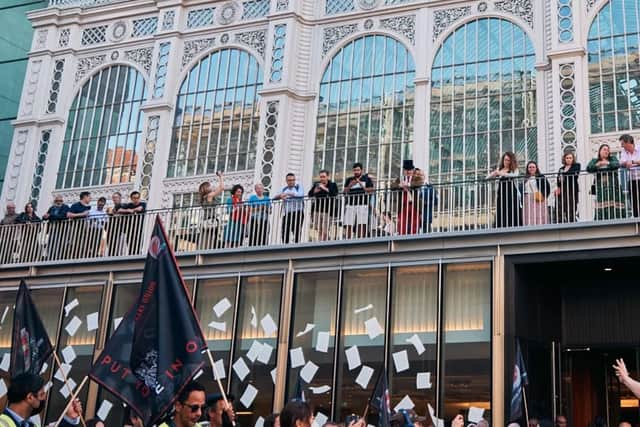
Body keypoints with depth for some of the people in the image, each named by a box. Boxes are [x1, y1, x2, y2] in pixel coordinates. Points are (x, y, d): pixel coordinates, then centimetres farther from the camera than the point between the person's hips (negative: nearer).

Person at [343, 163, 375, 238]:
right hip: (350, 204, 2)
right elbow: (345, 192, 12)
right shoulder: (349, 180, 18)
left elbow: (371, 190, 3)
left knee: (361, 225, -12)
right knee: (348, 226, -4)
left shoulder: (367, 179, 11)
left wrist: (361, 185, -7)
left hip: (362, 204, -2)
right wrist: (350, 185, -5)